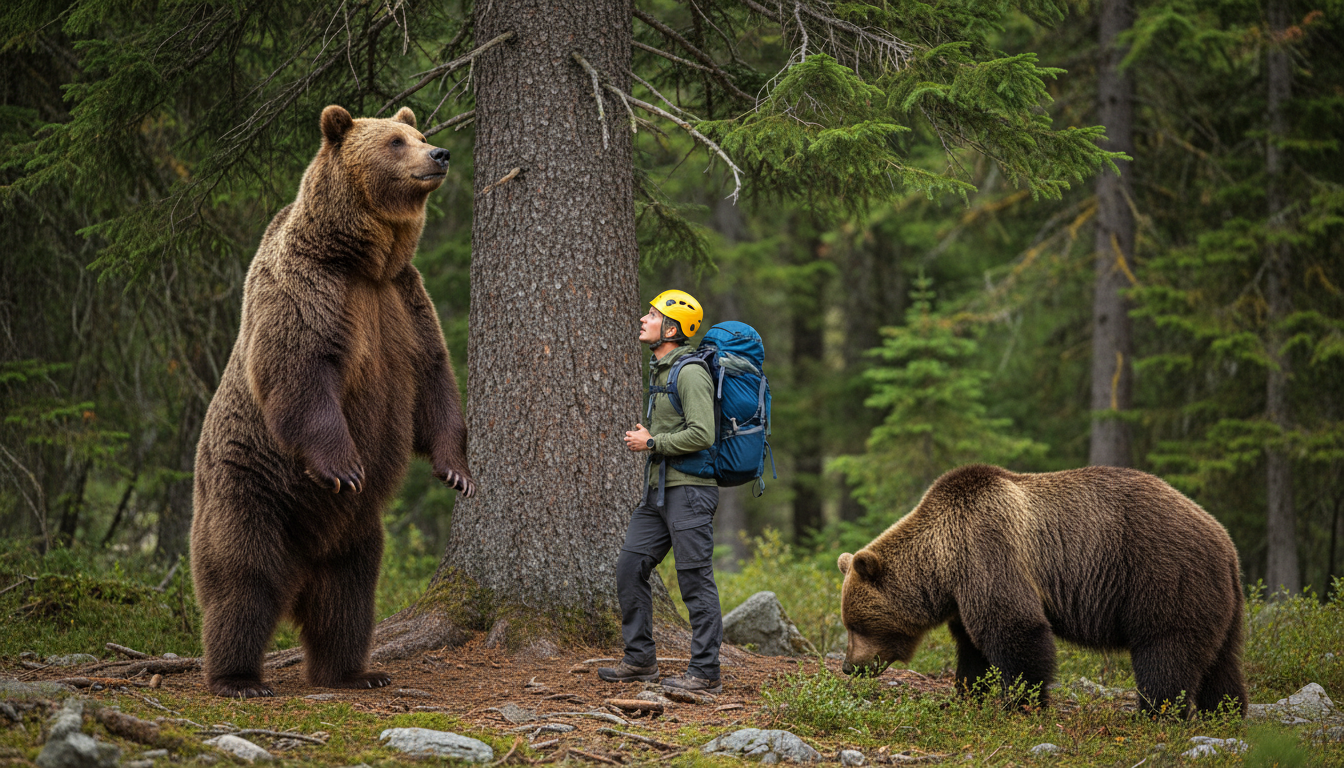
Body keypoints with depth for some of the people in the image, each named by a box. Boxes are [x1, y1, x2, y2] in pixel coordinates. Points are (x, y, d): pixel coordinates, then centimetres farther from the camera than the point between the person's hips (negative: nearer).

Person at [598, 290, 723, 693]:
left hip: (689, 489, -10)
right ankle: (640, 660, 16)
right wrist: (645, 435, 16)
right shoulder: (659, 370, 18)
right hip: (659, 490, 10)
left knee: (696, 580, -6)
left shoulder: (689, 372, -14)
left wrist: (652, 443, -14)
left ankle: (705, 672, -2)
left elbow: (702, 435, -22)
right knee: (630, 569, 8)